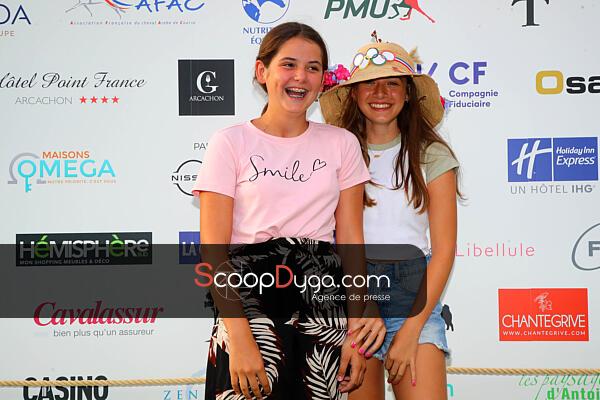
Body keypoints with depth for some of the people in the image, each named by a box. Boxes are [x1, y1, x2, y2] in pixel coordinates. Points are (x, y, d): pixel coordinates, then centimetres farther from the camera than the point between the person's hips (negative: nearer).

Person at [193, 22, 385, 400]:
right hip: (250, 300, -2)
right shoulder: (231, 142, -2)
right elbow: (214, 251, -7)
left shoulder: (342, 143, 6)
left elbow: (351, 242, 5)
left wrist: (355, 331, -2)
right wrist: (239, 337, -16)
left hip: (323, 304, 3)